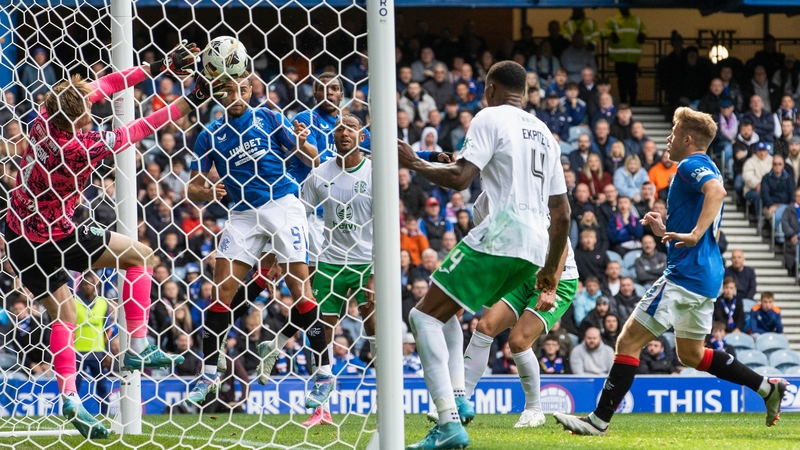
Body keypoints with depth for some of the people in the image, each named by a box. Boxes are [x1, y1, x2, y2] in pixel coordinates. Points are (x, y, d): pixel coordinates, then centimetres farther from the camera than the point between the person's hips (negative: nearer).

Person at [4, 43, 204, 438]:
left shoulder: (46, 121, -13)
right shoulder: (82, 148, -29)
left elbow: (102, 86, -5)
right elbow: (137, 130, -18)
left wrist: (157, 68, -2)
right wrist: (188, 104, -8)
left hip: (21, 236, 6)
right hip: (56, 237, -6)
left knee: (63, 313, 14)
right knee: (139, 255, 9)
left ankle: (69, 397, 5)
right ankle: (138, 347, 8)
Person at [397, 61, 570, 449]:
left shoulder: (491, 118, -1)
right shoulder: (543, 133, 23)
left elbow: (460, 177, -14)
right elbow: (562, 213, 23)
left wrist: (415, 163, 2)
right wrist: (550, 268, 31)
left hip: (498, 238, -8)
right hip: (533, 249, 8)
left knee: (425, 315, -4)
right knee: (443, 310, 24)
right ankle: (457, 398, 6)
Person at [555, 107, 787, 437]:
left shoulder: (691, 165, -9)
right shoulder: (706, 170, 22)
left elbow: (716, 190, -33)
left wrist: (695, 234, -39)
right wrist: (666, 231, 18)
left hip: (686, 274, -11)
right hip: (706, 276, 11)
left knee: (629, 341, -9)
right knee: (691, 353, 24)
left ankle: (599, 420, -10)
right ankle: (768, 387, 20)